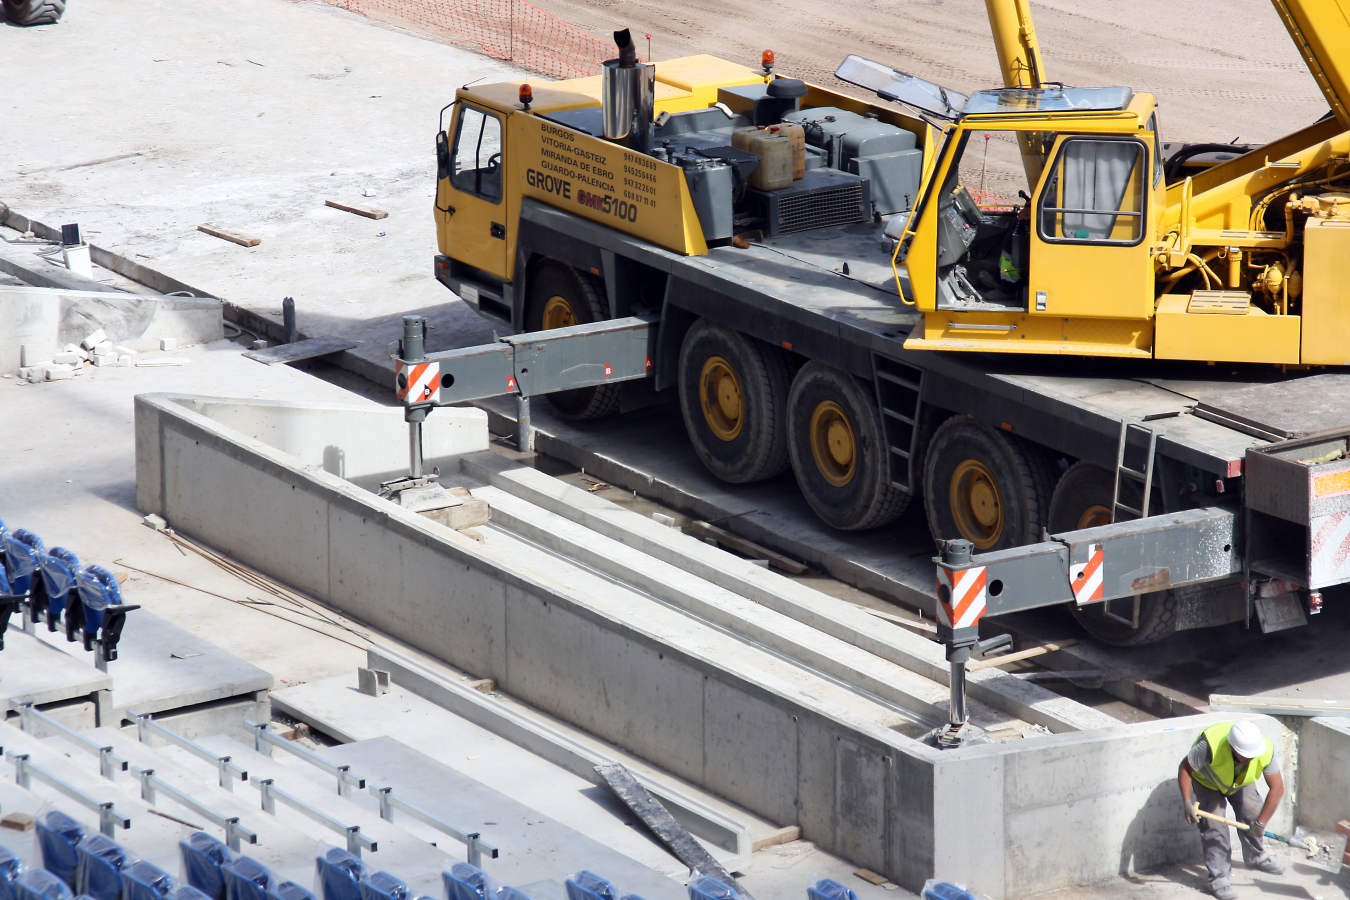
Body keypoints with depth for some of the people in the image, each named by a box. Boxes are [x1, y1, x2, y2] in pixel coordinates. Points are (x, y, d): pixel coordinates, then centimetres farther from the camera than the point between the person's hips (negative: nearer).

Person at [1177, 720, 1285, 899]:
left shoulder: (1266, 751, -35)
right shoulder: (1210, 745, -45)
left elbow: (1277, 787, -28)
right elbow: (1185, 768, -30)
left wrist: (1261, 822, -29)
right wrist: (1187, 802, -38)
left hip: (1240, 781, 4)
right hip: (1205, 781, -4)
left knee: (1252, 812, 4)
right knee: (1213, 824, -14)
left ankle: (1256, 857, 33)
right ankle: (1218, 877, -7)